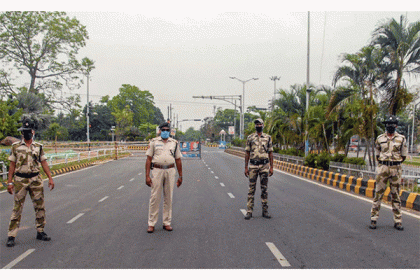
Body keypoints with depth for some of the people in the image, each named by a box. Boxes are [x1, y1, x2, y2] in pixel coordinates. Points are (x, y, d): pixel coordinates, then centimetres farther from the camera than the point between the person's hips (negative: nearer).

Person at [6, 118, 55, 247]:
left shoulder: (38, 147, 7)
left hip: (36, 180, 2)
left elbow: (44, 163, 8)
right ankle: (11, 236, 6)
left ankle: (40, 231, 18)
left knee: (40, 206, 5)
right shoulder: (16, 146, 2)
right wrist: (9, 182, -2)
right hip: (20, 180, -2)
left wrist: (50, 178, 0)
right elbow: (12, 165, 2)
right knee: (17, 208, -1)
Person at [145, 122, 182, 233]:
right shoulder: (154, 142, 5)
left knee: (168, 198, 7)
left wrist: (180, 176, 10)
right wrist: (147, 176, -6)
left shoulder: (174, 143, 11)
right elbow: (148, 159, 2)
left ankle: (167, 223, 16)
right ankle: (151, 224, 7)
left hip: (170, 171, 2)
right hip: (157, 171, -2)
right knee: (155, 197, -1)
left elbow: (178, 160, 13)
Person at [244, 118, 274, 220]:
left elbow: (270, 153, 7)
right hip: (253, 165, 0)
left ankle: (265, 211, 13)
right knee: (251, 188, 1)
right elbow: (247, 153, 6)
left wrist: (271, 167, 2)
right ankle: (249, 211, 5)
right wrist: (246, 167, 1)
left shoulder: (268, 137, 6)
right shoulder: (250, 138, 5)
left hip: (264, 165, 1)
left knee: (264, 188, 5)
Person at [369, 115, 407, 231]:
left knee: (396, 195, 6)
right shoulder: (380, 138, 6)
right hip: (383, 168, 0)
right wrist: (384, 163, 8)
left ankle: (398, 221, 13)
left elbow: (403, 155, 10)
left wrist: (395, 163, 5)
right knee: (378, 194, -1)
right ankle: (373, 219, 5)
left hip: (396, 169, 0)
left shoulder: (401, 138, 5)